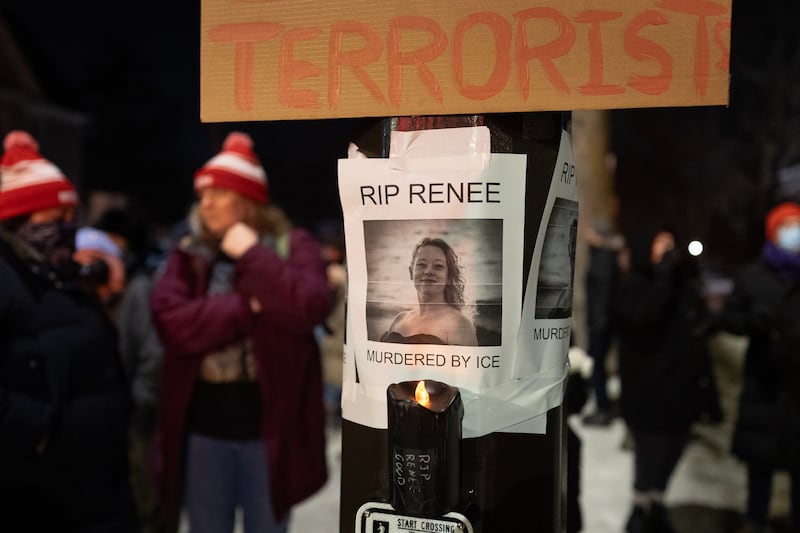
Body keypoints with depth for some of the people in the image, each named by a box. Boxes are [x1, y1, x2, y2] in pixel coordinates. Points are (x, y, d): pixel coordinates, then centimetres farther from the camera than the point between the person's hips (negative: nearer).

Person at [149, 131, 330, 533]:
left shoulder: (291, 246, -2)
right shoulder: (188, 255, 5)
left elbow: (308, 308, -20)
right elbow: (170, 321, -11)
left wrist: (251, 255, -15)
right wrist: (247, 308, -17)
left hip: (268, 425, -2)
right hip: (203, 427, 2)